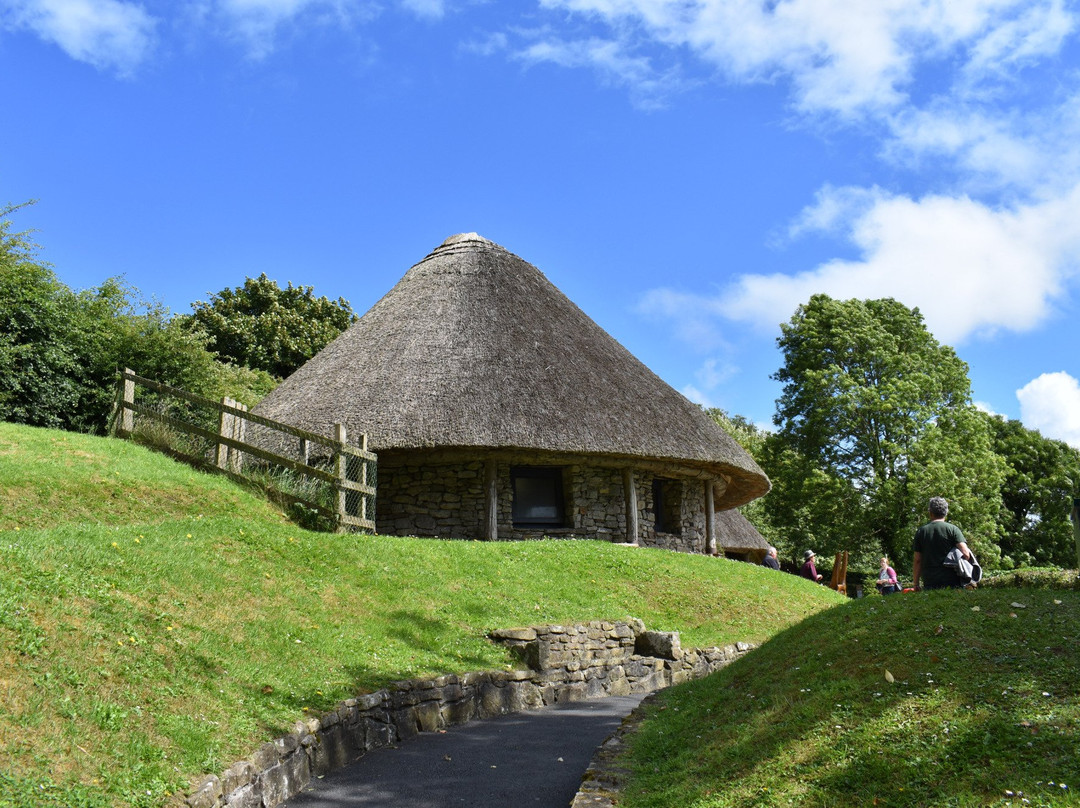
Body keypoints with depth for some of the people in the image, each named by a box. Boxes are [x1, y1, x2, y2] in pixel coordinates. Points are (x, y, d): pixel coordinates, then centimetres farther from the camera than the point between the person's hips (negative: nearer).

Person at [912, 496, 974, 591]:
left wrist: (916, 584, 10)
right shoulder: (952, 529, 1)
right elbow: (965, 554, -8)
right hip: (952, 582, -1)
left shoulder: (920, 532, 6)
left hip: (929, 583, 1)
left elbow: (917, 560, 4)